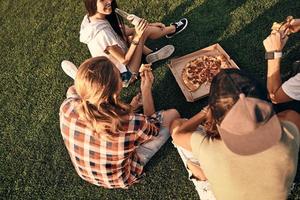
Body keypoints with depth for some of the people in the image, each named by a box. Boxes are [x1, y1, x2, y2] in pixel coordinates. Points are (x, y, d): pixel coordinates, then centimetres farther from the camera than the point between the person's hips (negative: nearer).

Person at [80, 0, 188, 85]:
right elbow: (124, 60, -25)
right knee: (145, 31, -8)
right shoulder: (102, 32, -36)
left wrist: (149, 25, 0)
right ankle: (172, 29, 21)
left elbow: (122, 31, 1)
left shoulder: (90, 18, -9)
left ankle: (150, 54, 9)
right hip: (124, 72, -8)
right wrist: (137, 37, -28)